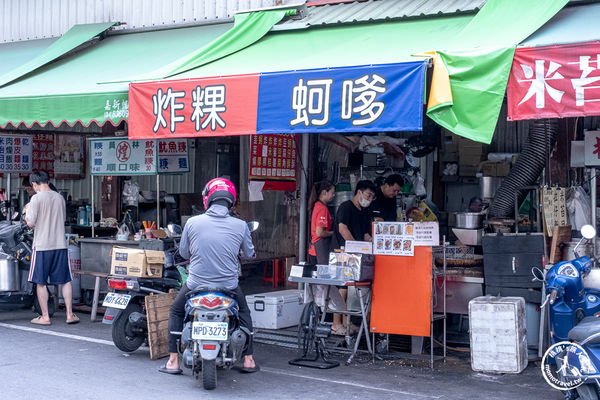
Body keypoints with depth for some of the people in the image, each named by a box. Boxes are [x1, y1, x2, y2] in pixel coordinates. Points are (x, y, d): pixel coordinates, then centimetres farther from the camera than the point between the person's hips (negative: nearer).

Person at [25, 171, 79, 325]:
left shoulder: (36, 198, -8)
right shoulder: (60, 197, 9)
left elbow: (31, 223, -11)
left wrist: (27, 211, 8)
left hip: (42, 246, -5)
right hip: (61, 245, 5)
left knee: (41, 282, 6)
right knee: (65, 281, 10)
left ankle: (45, 316, 8)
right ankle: (70, 314, 10)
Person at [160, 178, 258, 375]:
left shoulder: (193, 222, -8)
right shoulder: (240, 225, -7)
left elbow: (183, 252, 4)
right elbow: (249, 254, 7)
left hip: (197, 283, -1)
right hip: (228, 285, 1)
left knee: (176, 312, 25)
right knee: (244, 313, 28)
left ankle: (173, 361, 23)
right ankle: (248, 359, 27)